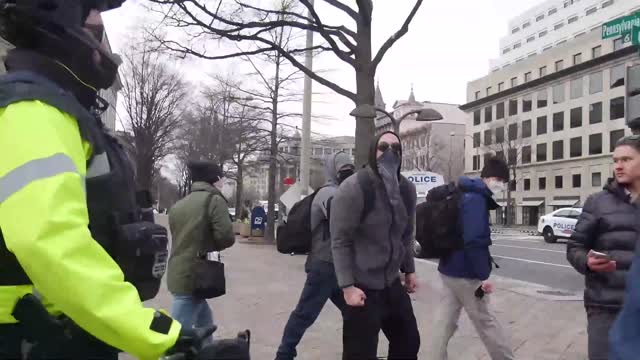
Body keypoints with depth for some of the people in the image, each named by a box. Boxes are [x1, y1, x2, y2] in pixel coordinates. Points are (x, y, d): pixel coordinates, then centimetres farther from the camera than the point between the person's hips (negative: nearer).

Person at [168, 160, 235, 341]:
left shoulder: (178, 205, 14)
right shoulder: (214, 200, -7)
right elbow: (226, 236, -16)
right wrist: (213, 246, 4)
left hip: (178, 275, 8)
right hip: (194, 278, -8)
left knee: (204, 322, 22)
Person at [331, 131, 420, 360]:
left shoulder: (407, 189, 4)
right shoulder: (353, 188, -17)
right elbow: (340, 242, -17)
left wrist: (409, 270, 16)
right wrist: (347, 286, -20)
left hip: (393, 284, 7)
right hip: (363, 288, -7)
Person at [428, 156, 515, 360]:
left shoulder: (464, 194, 12)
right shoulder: (477, 198, -17)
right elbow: (474, 240, -25)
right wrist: (483, 275, -21)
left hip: (449, 269, 9)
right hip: (465, 273, -9)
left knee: (445, 321, 11)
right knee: (486, 322, 7)